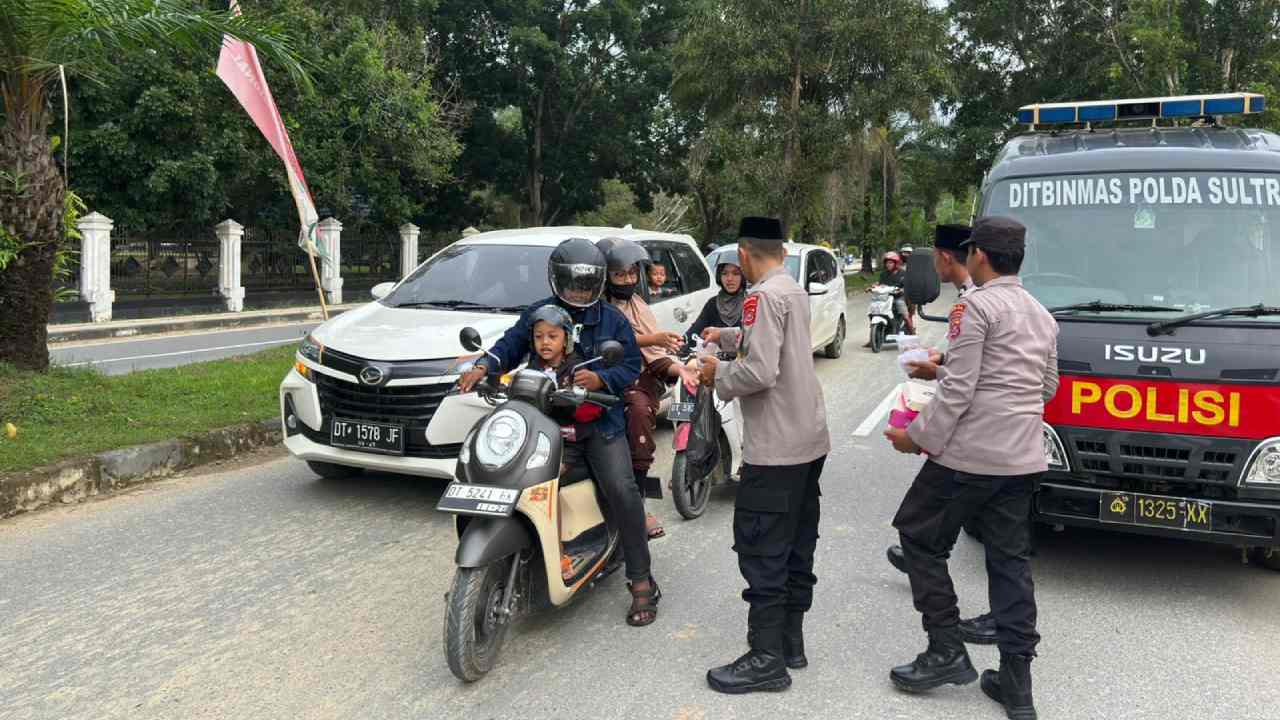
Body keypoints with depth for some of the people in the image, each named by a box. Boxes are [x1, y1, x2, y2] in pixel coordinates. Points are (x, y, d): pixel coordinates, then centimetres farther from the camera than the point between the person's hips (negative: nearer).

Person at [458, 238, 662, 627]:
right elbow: (510, 345, 8)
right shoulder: (537, 313, 11)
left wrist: (600, 379, -17)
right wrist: (483, 367, -12)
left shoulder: (613, 319, 9)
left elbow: (631, 365, 2)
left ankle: (641, 582, -5)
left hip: (598, 420, -1)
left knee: (622, 490, -17)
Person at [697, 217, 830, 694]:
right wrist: (726, 336, 40)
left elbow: (760, 372, -25)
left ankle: (767, 659, 4)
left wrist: (719, 374, -8)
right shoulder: (794, 290, 12)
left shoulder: (764, 295, -16)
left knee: (762, 552, -2)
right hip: (809, 440, 10)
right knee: (797, 547, 15)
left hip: (775, 448, -10)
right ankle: (791, 642, 25)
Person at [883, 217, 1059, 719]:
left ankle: (946, 652, 10)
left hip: (968, 456, -8)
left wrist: (918, 438, -8)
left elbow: (957, 390, -17)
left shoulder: (976, 306, -11)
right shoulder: (1041, 314, 15)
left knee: (919, 537, 9)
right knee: (1011, 562, 11)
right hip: (1023, 460, 8)